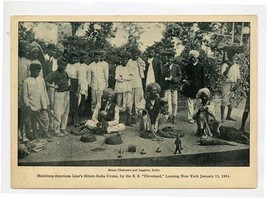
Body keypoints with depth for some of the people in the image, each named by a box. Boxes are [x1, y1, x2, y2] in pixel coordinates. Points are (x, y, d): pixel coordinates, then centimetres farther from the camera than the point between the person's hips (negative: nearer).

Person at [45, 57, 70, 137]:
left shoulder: (65, 73, 11)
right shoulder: (54, 74, -11)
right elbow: (46, 82, -18)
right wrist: (55, 86, -16)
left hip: (67, 93, 8)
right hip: (59, 94, -7)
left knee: (66, 112, 12)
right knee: (58, 113, -6)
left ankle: (63, 129, 23)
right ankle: (57, 131, 2)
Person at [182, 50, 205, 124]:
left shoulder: (201, 66, 3)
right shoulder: (188, 66, 2)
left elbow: (203, 77, 5)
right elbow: (184, 74, 8)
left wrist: (203, 88, 1)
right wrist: (184, 80, -14)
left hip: (198, 88, 1)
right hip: (189, 87, -1)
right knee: (190, 103, -1)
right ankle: (190, 118, 5)